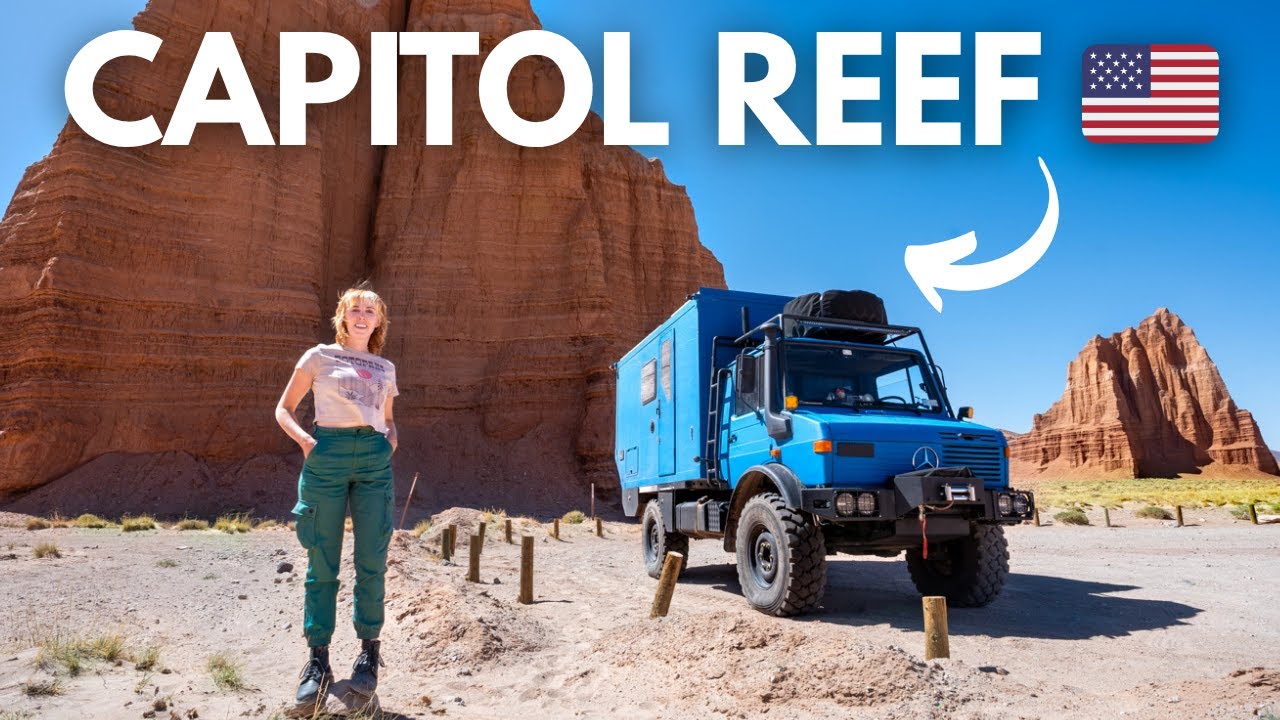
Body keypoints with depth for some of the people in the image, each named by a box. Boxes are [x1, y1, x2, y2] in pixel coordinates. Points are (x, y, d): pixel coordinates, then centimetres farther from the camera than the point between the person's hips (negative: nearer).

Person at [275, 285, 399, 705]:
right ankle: (318, 661, 11)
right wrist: (304, 439, -8)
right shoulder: (319, 357, 9)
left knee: (372, 561, 0)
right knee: (322, 563, 1)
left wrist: (391, 439, 4)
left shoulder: (385, 368, 18)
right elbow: (284, 409, 10)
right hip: (327, 456, -2)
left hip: (375, 460, 2)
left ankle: (369, 651, 14)